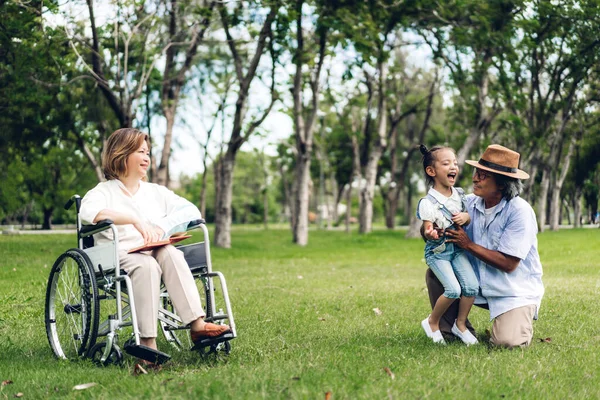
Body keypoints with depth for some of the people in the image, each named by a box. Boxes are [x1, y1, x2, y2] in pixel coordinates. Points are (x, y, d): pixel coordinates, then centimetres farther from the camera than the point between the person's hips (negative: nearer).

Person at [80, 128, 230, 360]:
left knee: (170, 253, -32)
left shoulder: (156, 192, 23)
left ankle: (197, 324, -42)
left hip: (155, 253, 4)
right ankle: (147, 341, -43)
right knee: (146, 265, -37)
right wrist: (135, 221, -29)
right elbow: (88, 211, -18)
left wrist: (163, 226, -8)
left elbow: (191, 210, 12)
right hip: (120, 257, -3)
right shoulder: (104, 191, 7)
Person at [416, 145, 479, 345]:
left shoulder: (459, 195, 2)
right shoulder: (428, 202, -17)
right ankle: (432, 323, 5)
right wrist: (431, 233, -43)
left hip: (457, 248, 6)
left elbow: (470, 217, 14)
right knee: (453, 289, -20)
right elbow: (428, 229, -19)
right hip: (437, 251, -6)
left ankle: (460, 324, 11)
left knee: (471, 286, -11)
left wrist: (466, 217, -10)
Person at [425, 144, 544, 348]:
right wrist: (429, 231, -30)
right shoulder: (470, 203, -4)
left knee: (507, 341, -26)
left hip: (515, 290, -5)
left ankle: (519, 321, 11)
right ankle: (450, 328, 6)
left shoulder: (520, 211, -20)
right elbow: (433, 222, -4)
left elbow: (508, 264, -23)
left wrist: (468, 244, -21)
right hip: (480, 284, 5)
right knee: (435, 273, -11)